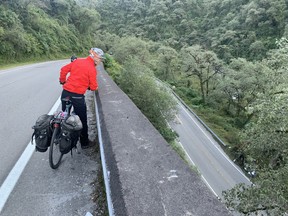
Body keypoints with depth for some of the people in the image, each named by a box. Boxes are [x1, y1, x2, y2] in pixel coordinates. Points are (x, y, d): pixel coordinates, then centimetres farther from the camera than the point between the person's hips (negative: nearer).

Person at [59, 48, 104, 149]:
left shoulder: (77, 61, 5)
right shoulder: (92, 69, -11)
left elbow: (64, 69, 11)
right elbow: (93, 87, -8)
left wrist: (62, 81, 25)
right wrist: (95, 87, 15)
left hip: (65, 92, 6)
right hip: (77, 96, -6)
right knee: (82, 120, 10)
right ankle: (84, 143, 23)